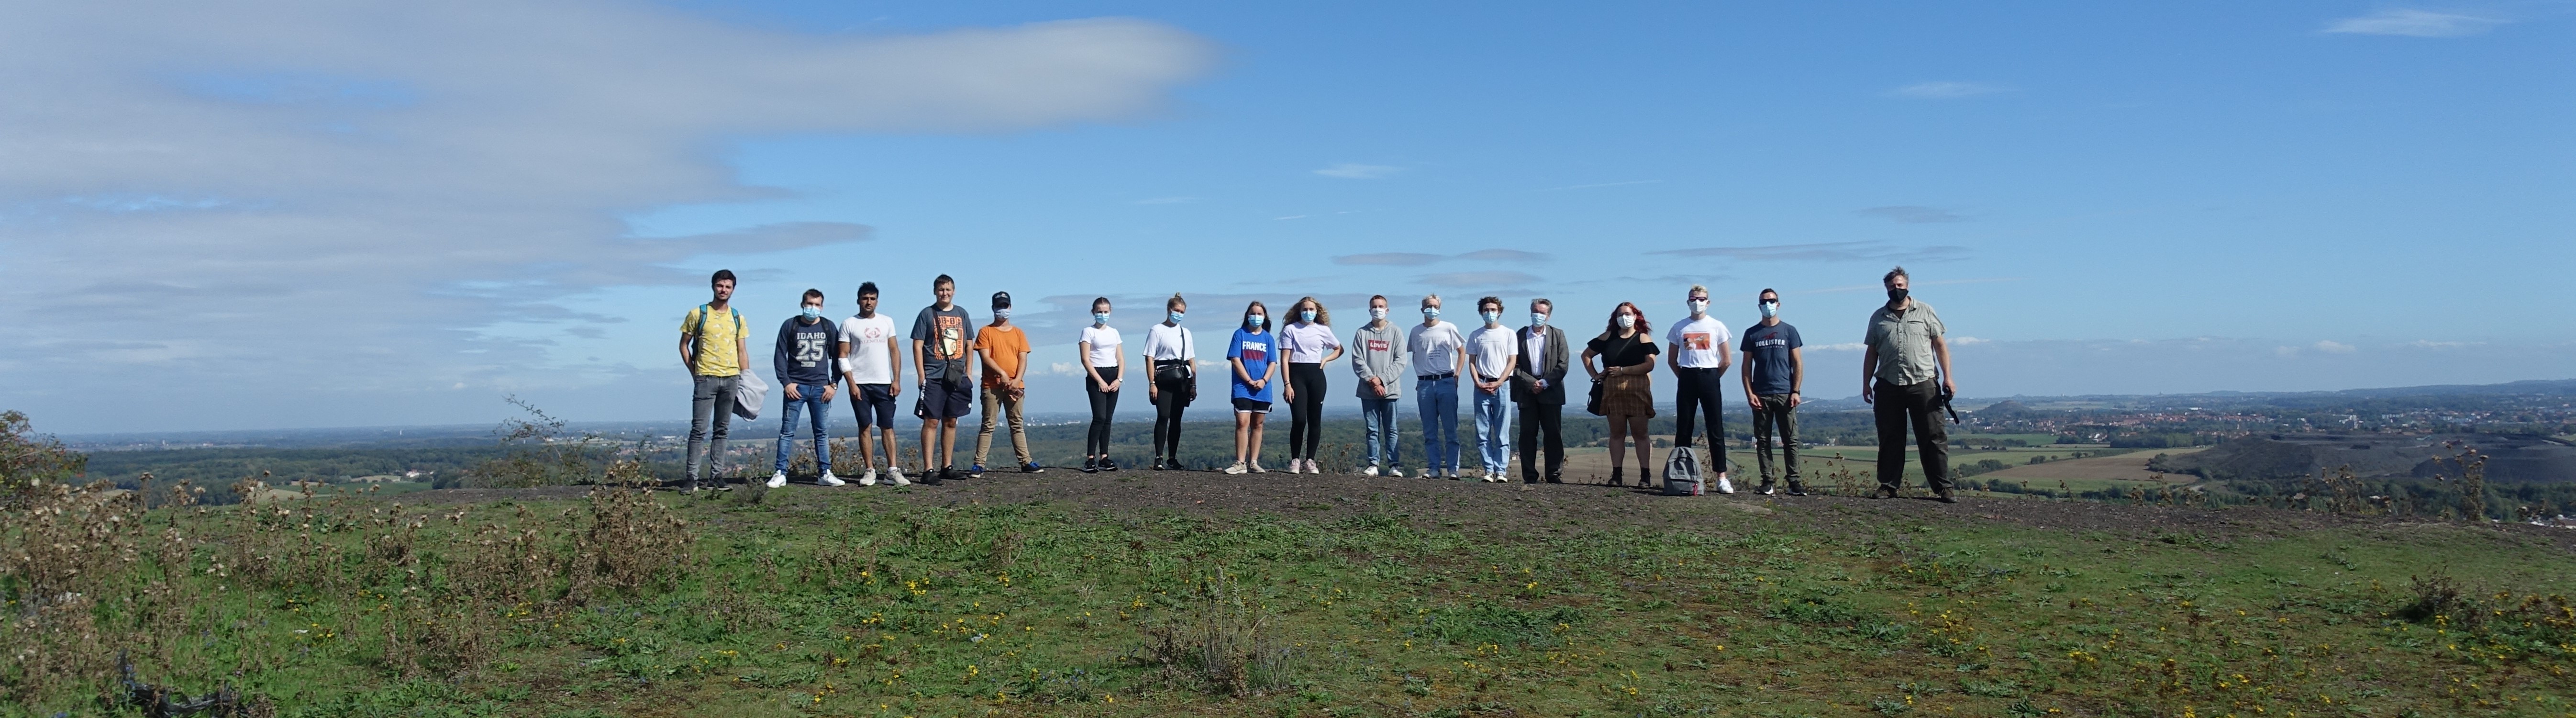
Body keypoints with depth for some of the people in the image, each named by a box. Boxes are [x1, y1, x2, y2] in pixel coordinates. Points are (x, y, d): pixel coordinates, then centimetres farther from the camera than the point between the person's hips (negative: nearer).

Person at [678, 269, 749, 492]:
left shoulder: (738, 318, 10)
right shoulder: (697, 314, 0)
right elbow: (684, 346, 5)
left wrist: (744, 378, 7)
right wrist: (695, 373, -1)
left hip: (731, 379, 4)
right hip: (706, 379, -4)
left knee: (722, 429, 8)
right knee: (700, 429, -7)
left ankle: (716, 474, 13)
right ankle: (692, 476, -6)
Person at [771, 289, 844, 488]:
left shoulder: (829, 328, 7)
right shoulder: (790, 326, 2)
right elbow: (779, 356, 1)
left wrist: (834, 384, 0)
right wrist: (786, 383, -8)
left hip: (821, 388, 2)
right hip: (795, 387, -2)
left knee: (823, 432, 4)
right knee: (787, 432, -1)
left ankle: (825, 474, 8)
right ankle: (780, 474, 1)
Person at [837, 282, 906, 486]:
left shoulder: (887, 321, 10)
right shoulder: (849, 324, 3)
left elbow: (895, 351, 9)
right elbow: (843, 357, 0)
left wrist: (897, 380, 1)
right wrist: (852, 384, -9)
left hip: (884, 384, 1)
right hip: (860, 385, -1)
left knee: (888, 426, -1)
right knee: (865, 427, 1)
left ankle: (893, 470, -2)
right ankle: (870, 471, 5)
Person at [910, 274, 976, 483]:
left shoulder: (961, 314, 12)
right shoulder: (927, 314, 0)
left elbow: (969, 343, 16)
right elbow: (918, 346, -3)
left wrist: (968, 372, 10)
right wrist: (921, 376, -9)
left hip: (957, 377, 5)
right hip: (933, 377, -4)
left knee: (951, 422, 10)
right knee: (931, 421, -8)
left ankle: (947, 467, 18)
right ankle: (929, 470, -8)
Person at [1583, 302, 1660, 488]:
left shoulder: (1643, 338, 2)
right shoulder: (1608, 337, 11)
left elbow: (1650, 365, -10)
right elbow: (1586, 355, 20)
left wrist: (1623, 371, -13)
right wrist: (1595, 374, 7)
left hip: (1637, 390, -3)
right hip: (1612, 390, 3)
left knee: (1640, 433, -2)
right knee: (1617, 433, 5)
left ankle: (1645, 476, -1)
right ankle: (1616, 475, 6)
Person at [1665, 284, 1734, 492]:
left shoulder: (1717, 326, 5)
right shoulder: (1679, 328, 8)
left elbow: (1727, 360, 6)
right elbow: (1672, 360, 13)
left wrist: (1712, 379, 3)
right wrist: (1684, 377, 6)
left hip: (1710, 378, -2)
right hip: (1686, 379, 2)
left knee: (1716, 429, -3)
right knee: (1683, 429, 2)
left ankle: (1722, 478, -5)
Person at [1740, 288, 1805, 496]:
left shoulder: (1789, 331, 7)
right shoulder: (1752, 334, 10)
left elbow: (1798, 364, 6)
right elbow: (1747, 366, 8)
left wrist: (1796, 391, -4)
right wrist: (1749, 393, -2)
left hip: (1785, 395, -1)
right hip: (1761, 396, 1)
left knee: (1791, 440, -3)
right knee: (1763, 441, 2)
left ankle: (1794, 482, -1)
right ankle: (1767, 482, 5)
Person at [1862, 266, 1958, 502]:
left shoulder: (1925, 312, 8)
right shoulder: (1878, 318, 13)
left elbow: (1940, 345, 6)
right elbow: (1871, 353, 15)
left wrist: (1947, 377, -2)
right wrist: (1866, 383, 8)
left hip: (1923, 384, -2)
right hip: (1888, 386, 2)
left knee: (1933, 437, -2)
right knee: (1890, 439, 6)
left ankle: (1942, 487, 0)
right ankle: (1888, 486, 13)